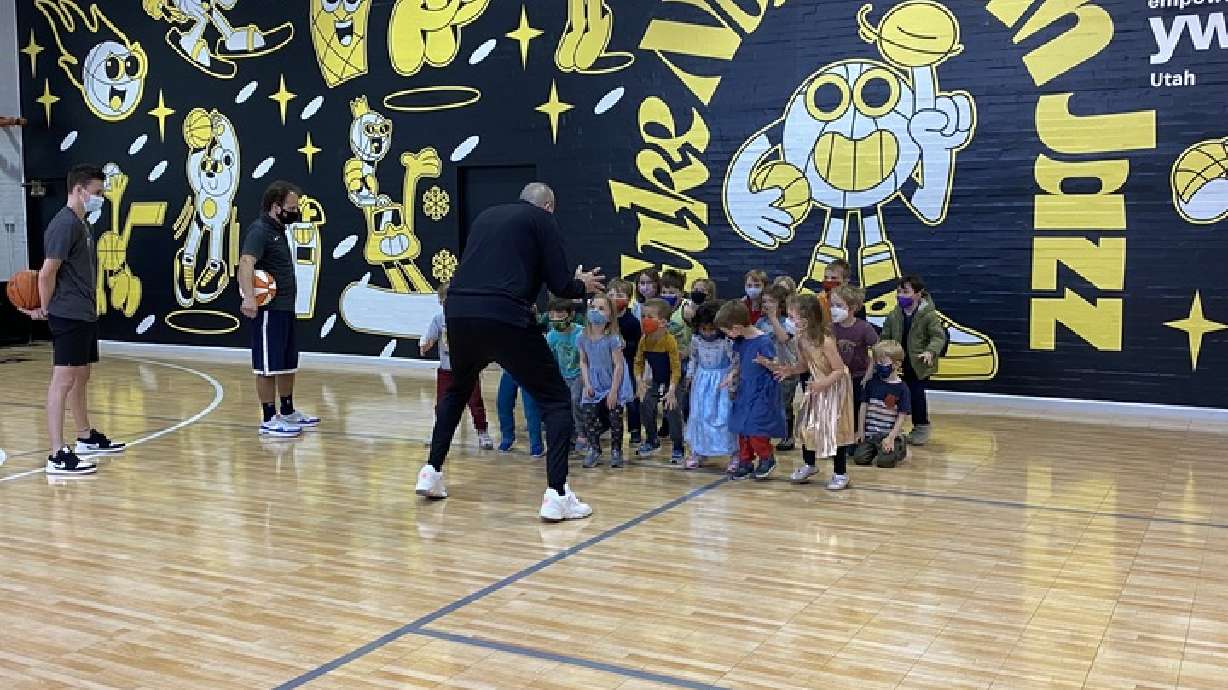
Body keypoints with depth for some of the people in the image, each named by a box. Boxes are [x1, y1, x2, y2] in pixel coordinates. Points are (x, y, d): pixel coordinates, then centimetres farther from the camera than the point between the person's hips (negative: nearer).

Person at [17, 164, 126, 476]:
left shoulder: (82, 224, 15)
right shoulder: (64, 224, -16)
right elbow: (47, 273, -18)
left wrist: (45, 306, 10)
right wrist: (44, 309, -4)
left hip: (85, 314, 10)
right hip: (69, 316, -10)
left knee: (82, 376, 19)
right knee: (63, 379, -9)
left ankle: (87, 438, 32)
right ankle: (58, 455, -9)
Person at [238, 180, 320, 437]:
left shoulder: (278, 229, 15)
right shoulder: (259, 230, -15)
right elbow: (246, 263, -30)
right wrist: (249, 298, -44)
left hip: (285, 308, 10)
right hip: (269, 309, -10)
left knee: (288, 363, 16)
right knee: (268, 366, -3)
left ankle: (288, 412, 28)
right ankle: (269, 420, 3)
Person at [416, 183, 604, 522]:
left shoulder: (486, 216, 25)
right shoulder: (542, 220, 9)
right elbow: (560, 285, 3)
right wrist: (583, 285, 26)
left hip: (458, 313, 6)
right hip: (504, 318, -6)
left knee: (457, 390, 32)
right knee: (556, 399, 6)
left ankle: (432, 473, 33)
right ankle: (556, 494, -5)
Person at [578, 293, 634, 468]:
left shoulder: (613, 339, -18)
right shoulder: (584, 338, -4)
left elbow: (618, 365, -16)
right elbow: (583, 362, 6)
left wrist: (613, 391, -17)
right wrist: (587, 384, -5)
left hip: (613, 386, -4)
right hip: (594, 386, 4)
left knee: (615, 420, 1)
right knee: (589, 417, -2)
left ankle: (616, 451, 15)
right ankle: (594, 450, 11)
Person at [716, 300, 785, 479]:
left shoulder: (763, 341, -19)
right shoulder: (739, 341, 4)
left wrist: (764, 362, -33)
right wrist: (732, 374, 2)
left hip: (761, 392, -8)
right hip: (744, 390, 8)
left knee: (755, 428, -8)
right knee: (742, 428, 10)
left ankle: (767, 458, 14)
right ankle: (745, 462, 22)